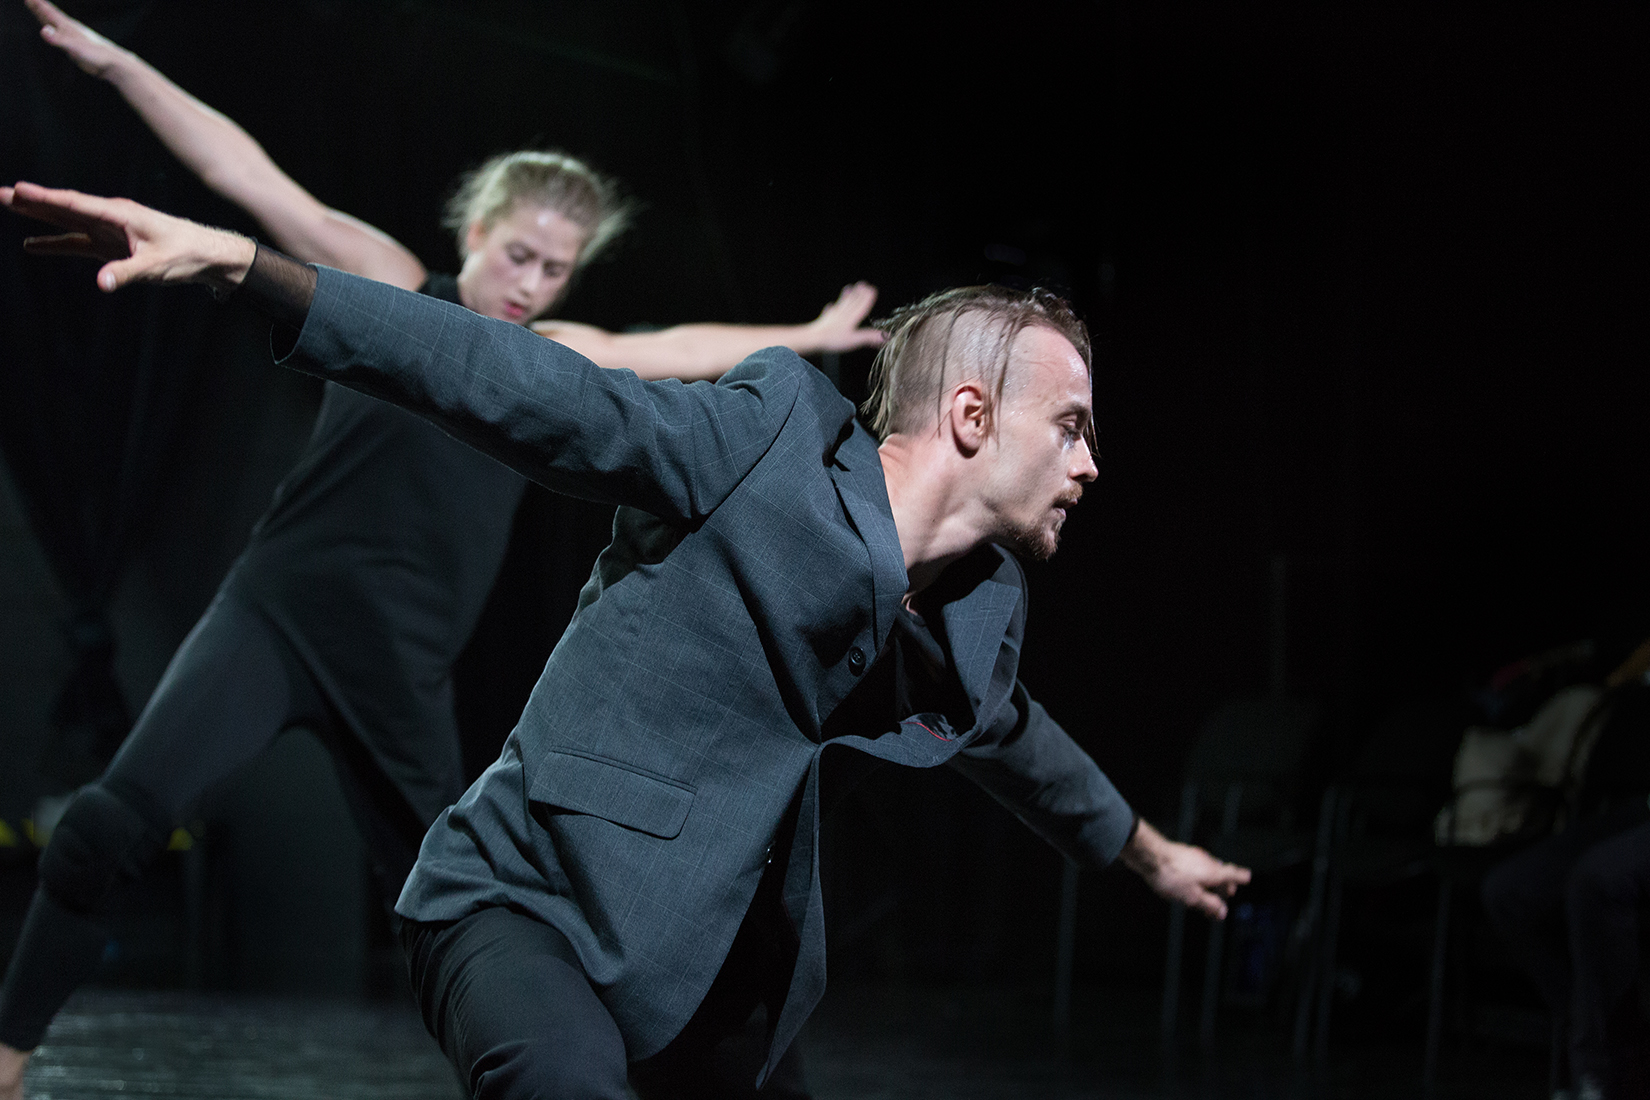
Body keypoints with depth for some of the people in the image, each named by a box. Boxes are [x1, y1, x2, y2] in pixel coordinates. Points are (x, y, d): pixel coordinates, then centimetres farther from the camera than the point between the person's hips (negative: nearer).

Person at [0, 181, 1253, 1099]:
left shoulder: (983, 614, 7)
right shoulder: (766, 442, -15)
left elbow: (1012, 737, 30)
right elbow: (522, 385, -22)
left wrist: (1146, 849, 48)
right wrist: (242, 264, -31)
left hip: (701, 969, 8)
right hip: (526, 898, -8)